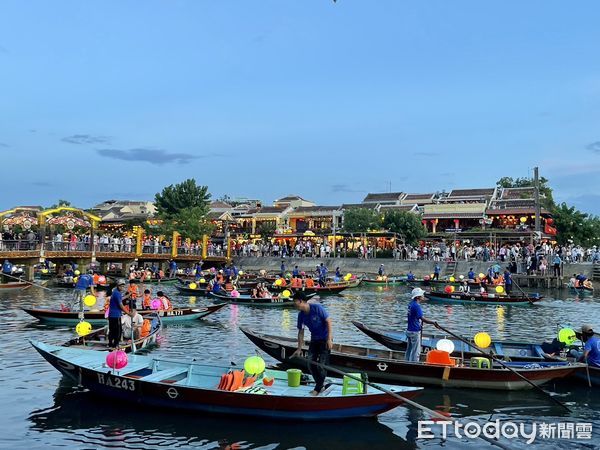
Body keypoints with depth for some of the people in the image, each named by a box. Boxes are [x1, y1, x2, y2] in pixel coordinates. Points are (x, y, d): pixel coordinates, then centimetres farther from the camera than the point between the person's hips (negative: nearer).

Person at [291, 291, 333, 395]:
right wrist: (299, 349, 3)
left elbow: (328, 321, -18)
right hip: (314, 340, 7)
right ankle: (320, 385, 19)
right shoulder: (301, 315, -3)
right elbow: (301, 332, 4)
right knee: (311, 363, 4)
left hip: (325, 339, -6)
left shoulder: (317, 308, -21)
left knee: (321, 364, -7)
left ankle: (318, 388, 4)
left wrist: (329, 339, -22)